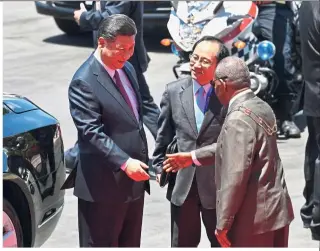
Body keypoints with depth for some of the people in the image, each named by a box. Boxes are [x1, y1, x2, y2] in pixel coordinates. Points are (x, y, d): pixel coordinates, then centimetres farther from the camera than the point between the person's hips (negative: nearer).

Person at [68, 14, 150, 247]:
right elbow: (92, 132, -23)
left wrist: (139, 162, 13)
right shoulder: (84, 82, -17)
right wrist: (124, 163, -31)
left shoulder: (127, 69, 10)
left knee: (130, 244, 18)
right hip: (104, 184, -9)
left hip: (134, 179, 9)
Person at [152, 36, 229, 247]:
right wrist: (160, 166, 7)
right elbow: (164, 134, 9)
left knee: (222, 242, 15)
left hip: (217, 184, -3)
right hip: (182, 183, 3)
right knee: (182, 243, 15)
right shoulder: (174, 91, -1)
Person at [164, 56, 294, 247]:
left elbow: (236, 176, -24)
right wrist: (193, 157, 27)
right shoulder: (262, 107, 8)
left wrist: (223, 224, -18)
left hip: (254, 217, -9)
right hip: (277, 210, 9)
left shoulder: (239, 119, -21)